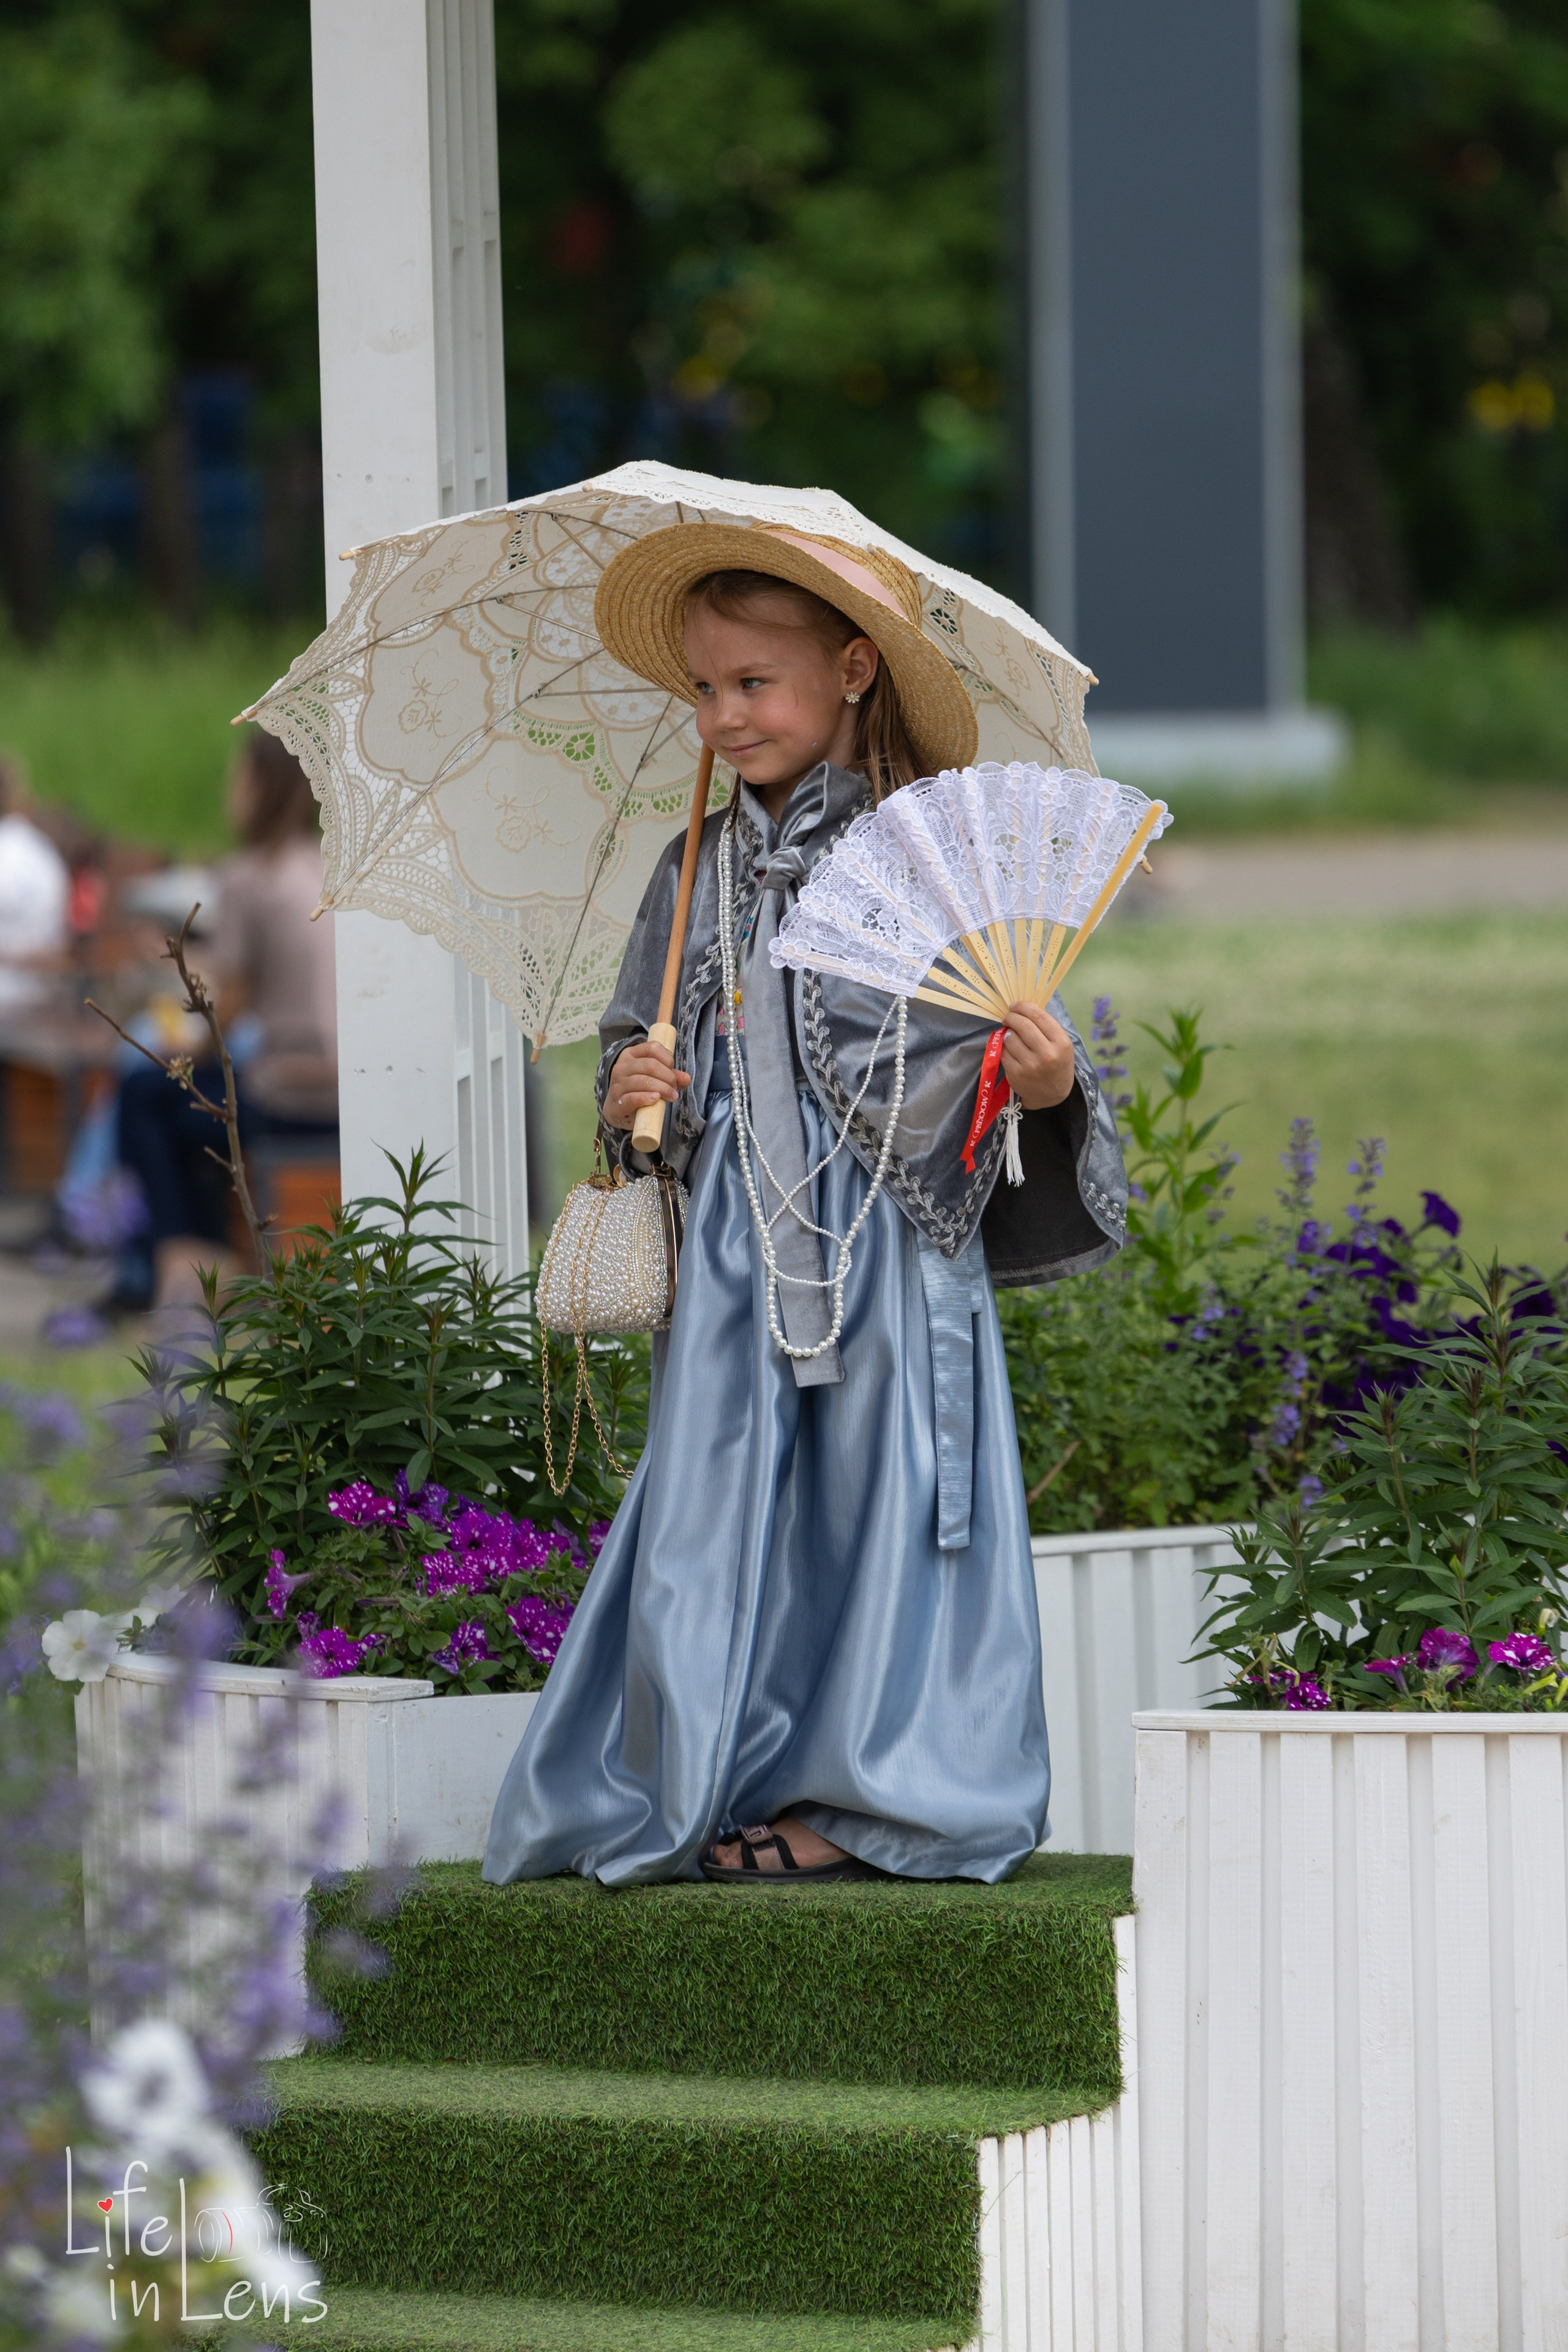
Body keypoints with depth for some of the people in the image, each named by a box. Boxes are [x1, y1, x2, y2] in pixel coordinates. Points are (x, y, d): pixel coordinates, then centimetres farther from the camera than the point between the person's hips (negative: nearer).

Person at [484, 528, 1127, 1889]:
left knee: (878, 1501, -2)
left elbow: (1004, 1041, 1)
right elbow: (647, 1048, 22)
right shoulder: (699, 878, 13)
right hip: (737, 1244, 4)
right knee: (721, 1508, 0)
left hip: (889, 1232, -4)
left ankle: (865, 1799, 5)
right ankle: (719, 1786, 6)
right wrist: (629, 1096, 1)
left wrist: (1050, 1083, -20)